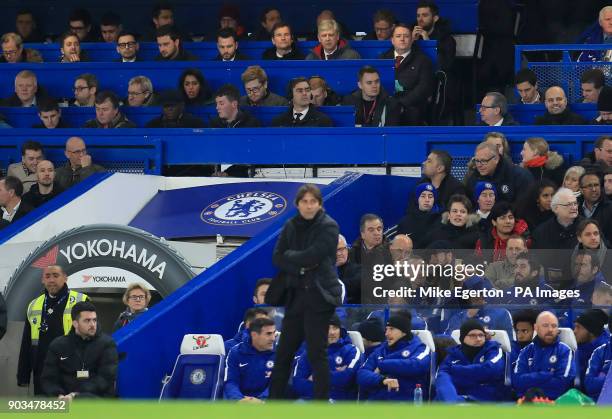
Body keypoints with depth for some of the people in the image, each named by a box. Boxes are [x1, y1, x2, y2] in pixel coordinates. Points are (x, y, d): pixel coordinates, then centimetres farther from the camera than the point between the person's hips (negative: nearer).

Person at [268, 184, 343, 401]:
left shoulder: (329, 227, -8)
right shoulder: (291, 226, 10)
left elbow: (311, 256, -19)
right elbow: (277, 259, 2)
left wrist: (289, 255, -3)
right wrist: (300, 267, -13)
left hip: (319, 296, -6)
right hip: (296, 295, 6)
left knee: (316, 354, -6)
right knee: (284, 351, 12)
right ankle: (275, 399, 23)